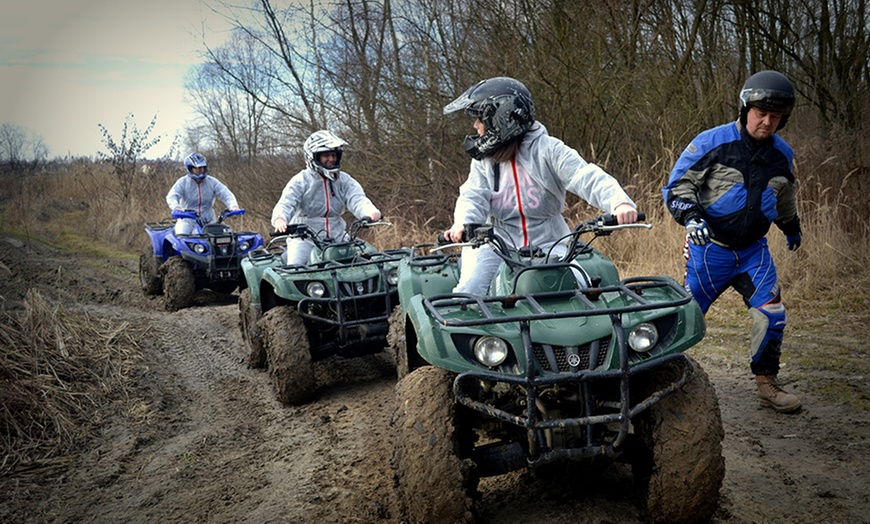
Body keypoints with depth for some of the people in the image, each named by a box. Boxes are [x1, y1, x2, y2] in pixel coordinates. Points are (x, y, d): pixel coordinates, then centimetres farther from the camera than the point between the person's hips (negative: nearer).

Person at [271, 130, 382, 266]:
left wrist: (371, 212, -33)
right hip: (304, 239, -3)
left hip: (337, 237, 3)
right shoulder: (300, 181, -2)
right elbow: (285, 204, -13)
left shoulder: (344, 180, 8)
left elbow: (357, 200, -8)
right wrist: (279, 219, -38)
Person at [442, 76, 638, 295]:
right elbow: (474, 195, -3)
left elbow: (585, 177, -16)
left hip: (547, 245, -2)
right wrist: (463, 223, -28)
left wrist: (619, 202, -36)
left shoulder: (547, 149, -5)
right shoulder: (483, 159, 9)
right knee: (470, 290, -20)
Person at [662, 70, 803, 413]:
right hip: (710, 247, -4)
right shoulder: (712, 143, -13)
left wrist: (792, 229, 38)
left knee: (772, 314, -5)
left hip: (753, 249, 4)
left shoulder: (782, 154, 4)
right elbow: (677, 186, -10)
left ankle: (767, 384, 10)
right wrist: (690, 216, -28)